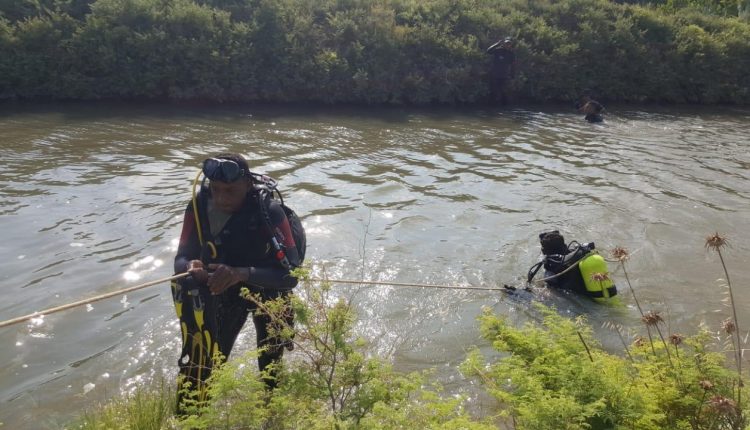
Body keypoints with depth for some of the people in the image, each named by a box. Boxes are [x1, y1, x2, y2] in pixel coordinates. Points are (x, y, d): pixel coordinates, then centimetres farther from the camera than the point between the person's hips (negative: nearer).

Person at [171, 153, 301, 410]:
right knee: (208, 362, -1)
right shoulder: (199, 206, -20)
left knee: (269, 366, 3)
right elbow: (181, 258, -15)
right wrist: (190, 267, -39)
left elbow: (291, 273, -34)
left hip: (268, 292, -2)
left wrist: (242, 273, -49)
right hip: (225, 291, 3)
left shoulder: (270, 212, -31)